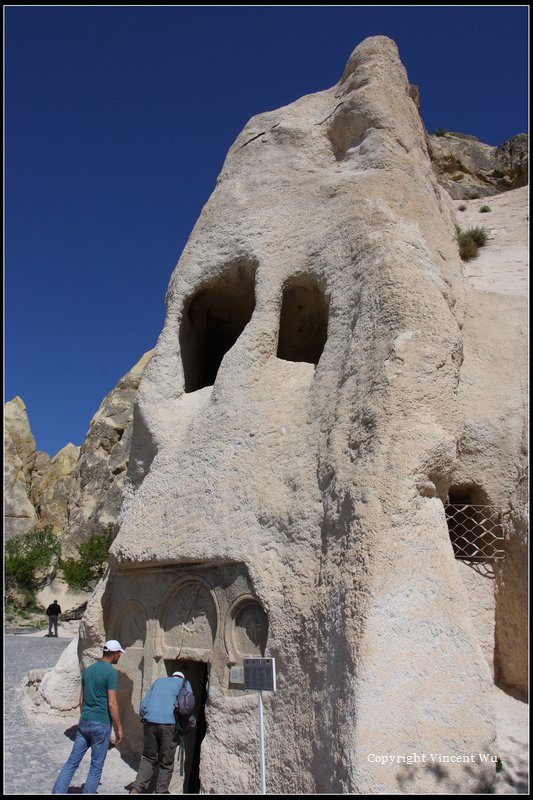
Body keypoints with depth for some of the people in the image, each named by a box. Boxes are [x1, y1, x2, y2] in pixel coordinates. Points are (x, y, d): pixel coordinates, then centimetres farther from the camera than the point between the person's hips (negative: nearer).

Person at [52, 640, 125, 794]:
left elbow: (81, 699, 15)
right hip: (101, 724, -6)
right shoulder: (111, 672, -14)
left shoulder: (88, 670, 8)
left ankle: (58, 792, 3)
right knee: (96, 766, 7)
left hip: (84, 722, 7)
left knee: (72, 761, 10)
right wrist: (118, 728, -8)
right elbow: (111, 704, -16)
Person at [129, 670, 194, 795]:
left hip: (150, 723, 3)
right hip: (169, 724, -3)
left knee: (148, 758, 16)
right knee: (166, 762, 12)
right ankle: (161, 791, 13)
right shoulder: (184, 683, 13)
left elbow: (143, 705, 17)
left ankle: (136, 788, 4)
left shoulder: (158, 681, 23)